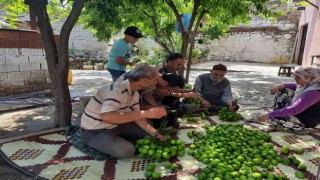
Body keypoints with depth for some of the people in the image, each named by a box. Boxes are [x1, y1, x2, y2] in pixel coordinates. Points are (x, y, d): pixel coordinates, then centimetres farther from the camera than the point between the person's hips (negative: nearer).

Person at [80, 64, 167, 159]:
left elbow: (136, 116, 5)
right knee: (127, 150, -28)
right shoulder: (117, 89, -31)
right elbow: (107, 117, -46)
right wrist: (146, 113, -45)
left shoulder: (134, 93, -2)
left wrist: (155, 133, -7)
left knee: (147, 133, 6)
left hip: (114, 126, 8)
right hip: (94, 131, -8)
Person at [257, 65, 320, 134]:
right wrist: (282, 86, -2)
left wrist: (269, 115, -40)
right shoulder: (309, 83, -7)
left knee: (274, 120, -23)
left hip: (305, 122, -9)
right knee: (283, 91, 5)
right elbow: (297, 86, 17)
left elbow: (294, 110, -39)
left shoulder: (313, 92, -33)